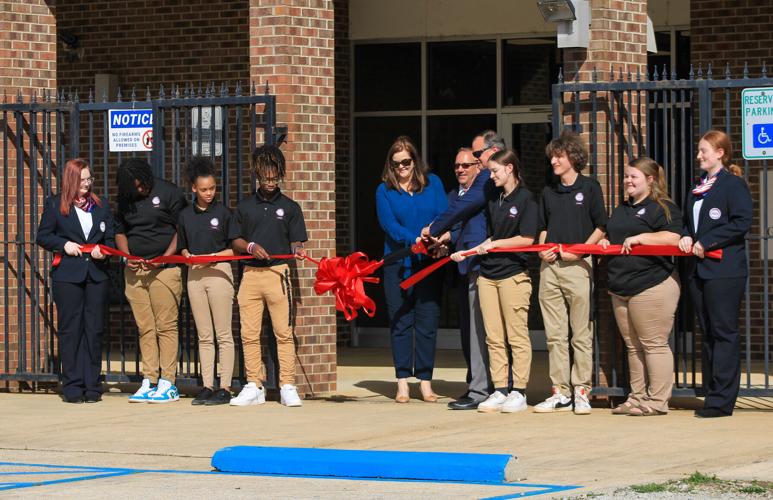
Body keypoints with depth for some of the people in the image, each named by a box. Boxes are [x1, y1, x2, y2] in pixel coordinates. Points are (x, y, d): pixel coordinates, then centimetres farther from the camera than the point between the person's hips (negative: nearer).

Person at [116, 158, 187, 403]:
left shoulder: (169, 192, -2)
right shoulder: (125, 198, 13)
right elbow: (120, 231, 21)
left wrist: (164, 259, -12)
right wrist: (127, 256, 2)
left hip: (164, 269, -5)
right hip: (134, 270, 5)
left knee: (166, 326, -6)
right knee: (145, 329, 5)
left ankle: (167, 383, -6)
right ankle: (149, 381, 6)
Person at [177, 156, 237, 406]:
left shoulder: (222, 212, -1)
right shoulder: (186, 215, 10)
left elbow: (235, 248, 0)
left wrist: (213, 256, -13)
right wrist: (188, 256, -3)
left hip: (219, 272, -4)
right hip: (195, 274, 4)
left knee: (223, 335, -3)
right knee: (204, 336, 6)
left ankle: (225, 388, -2)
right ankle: (207, 387, 9)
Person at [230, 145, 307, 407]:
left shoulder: (289, 207, 8)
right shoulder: (245, 206, 13)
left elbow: (295, 242, 6)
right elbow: (235, 242, 14)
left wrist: (297, 250, -17)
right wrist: (250, 247, -6)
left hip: (278, 273, -2)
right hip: (250, 274, 2)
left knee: (283, 332, -5)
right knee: (249, 334, 2)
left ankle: (287, 386, -3)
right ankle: (254, 386, 9)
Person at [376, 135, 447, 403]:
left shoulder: (432, 183, 8)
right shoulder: (385, 191, 5)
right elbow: (389, 224, -8)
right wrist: (416, 240, -23)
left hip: (429, 263, 1)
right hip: (398, 264, -1)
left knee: (427, 323, 1)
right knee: (400, 323, 1)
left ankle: (425, 381, 7)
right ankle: (402, 383, 6)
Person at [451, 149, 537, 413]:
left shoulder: (525, 199, -5)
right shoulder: (493, 200, 16)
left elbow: (526, 239, -10)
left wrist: (494, 244, -7)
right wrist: (467, 252, 11)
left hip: (513, 274, -7)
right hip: (488, 274, 7)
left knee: (517, 336, -3)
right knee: (494, 337, 5)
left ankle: (518, 393, 0)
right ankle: (499, 391, 9)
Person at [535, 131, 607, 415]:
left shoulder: (589, 188, 0)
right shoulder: (548, 192, 16)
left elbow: (601, 227, -2)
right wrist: (543, 249, 5)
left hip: (578, 265, -5)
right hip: (550, 266, 6)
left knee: (581, 335, -2)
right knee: (554, 334, 5)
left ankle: (581, 391, 0)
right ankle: (560, 393, 8)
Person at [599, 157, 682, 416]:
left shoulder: (663, 208, -5)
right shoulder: (621, 210, 22)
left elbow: (673, 238, -18)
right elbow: (611, 236, 35)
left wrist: (638, 238, -19)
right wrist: (604, 241, 12)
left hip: (652, 286, -9)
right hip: (621, 288, 9)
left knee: (654, 344, -7)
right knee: (633, 346, 11)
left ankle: (657, 401, -6)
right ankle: (637, 397, 17)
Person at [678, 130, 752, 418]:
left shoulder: (733, 184, -8)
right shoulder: (700, 187, 17)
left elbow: (741, 223, -16)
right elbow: (689, 220, 26)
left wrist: (706, 242, -16)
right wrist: (686, 236, 3)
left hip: (725, 271, -9)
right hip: (700, 269, 9)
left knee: (723, 333, -6)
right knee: (707, 334, 10)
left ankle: (721, 400, -6)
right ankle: (711, 394, 15)